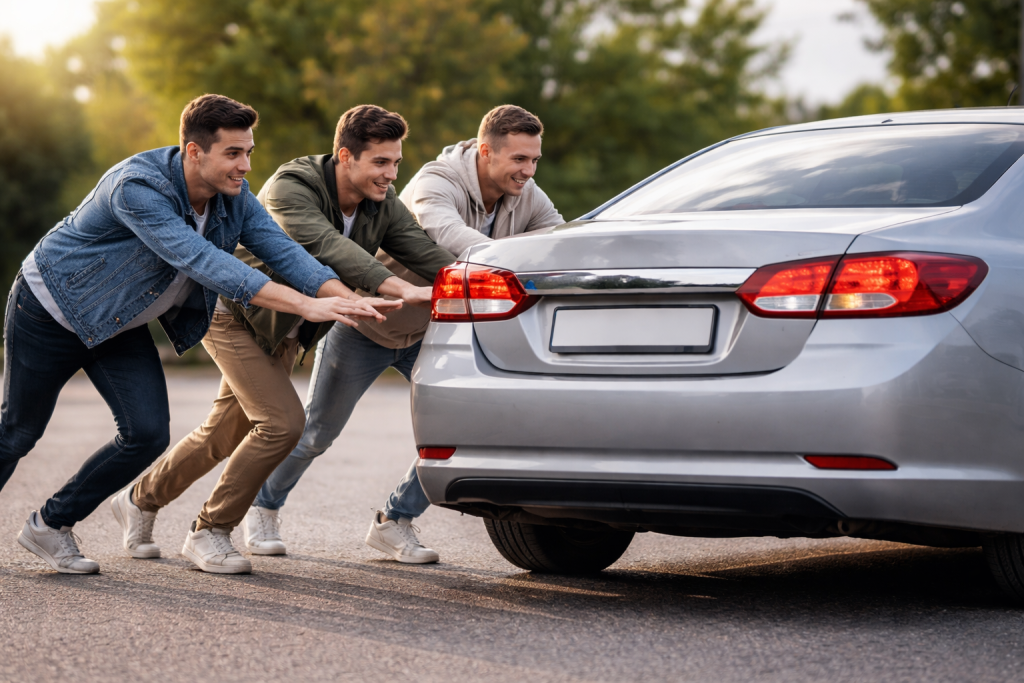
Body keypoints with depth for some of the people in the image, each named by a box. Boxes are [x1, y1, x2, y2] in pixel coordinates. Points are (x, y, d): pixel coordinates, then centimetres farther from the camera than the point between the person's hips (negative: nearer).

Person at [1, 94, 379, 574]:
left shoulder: (234, 197, -12)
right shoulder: (138, 187, -35)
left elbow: (282, 249, -19)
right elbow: (203, 262, -44)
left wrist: (347, 300, -38)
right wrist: (305, 305, -49)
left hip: (119, 326, 6)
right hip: (49, 309, -6)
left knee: (148, 434, -7)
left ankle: (52, 525, 11)